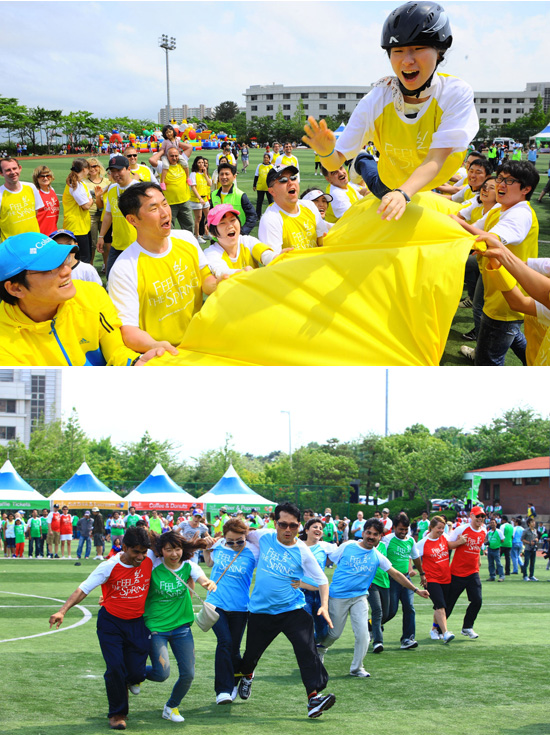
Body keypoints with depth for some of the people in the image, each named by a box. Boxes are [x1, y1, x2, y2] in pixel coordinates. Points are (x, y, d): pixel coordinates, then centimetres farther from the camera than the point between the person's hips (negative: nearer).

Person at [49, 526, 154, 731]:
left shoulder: (150, 559, -10)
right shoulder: (109, 566, -18)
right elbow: (83, 589, -18)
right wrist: (63, 610, -28)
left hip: (137, 623, 2)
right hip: (111, 622, -2)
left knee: (136, 673, -2)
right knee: (115, 667, -11)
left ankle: (125, 684, 37)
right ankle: (117, 713, 9)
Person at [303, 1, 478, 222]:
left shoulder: (456, 93, -35)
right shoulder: (376, 101, -32)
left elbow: (436, 159, -43)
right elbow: (336, 162, -29)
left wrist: (403, 194, -63)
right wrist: (327, 152, -55)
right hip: (392, 180, 1)